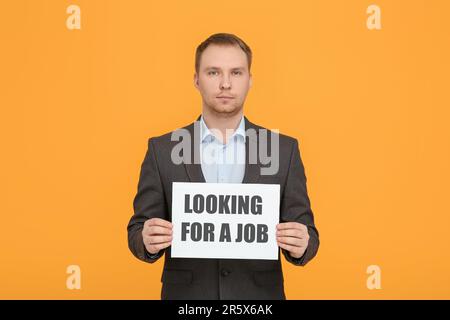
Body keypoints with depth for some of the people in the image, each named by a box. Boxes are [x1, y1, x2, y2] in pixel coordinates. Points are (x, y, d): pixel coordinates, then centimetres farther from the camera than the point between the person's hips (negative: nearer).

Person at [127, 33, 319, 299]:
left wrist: (300, 244, -23)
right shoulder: (163, 150, -3)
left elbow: (305, 234, -1)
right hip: (186, 294, 0)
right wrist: (148, 241, -23)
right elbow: (138, 233, -1)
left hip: (259, 296, 1)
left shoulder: (284, 149, -2)